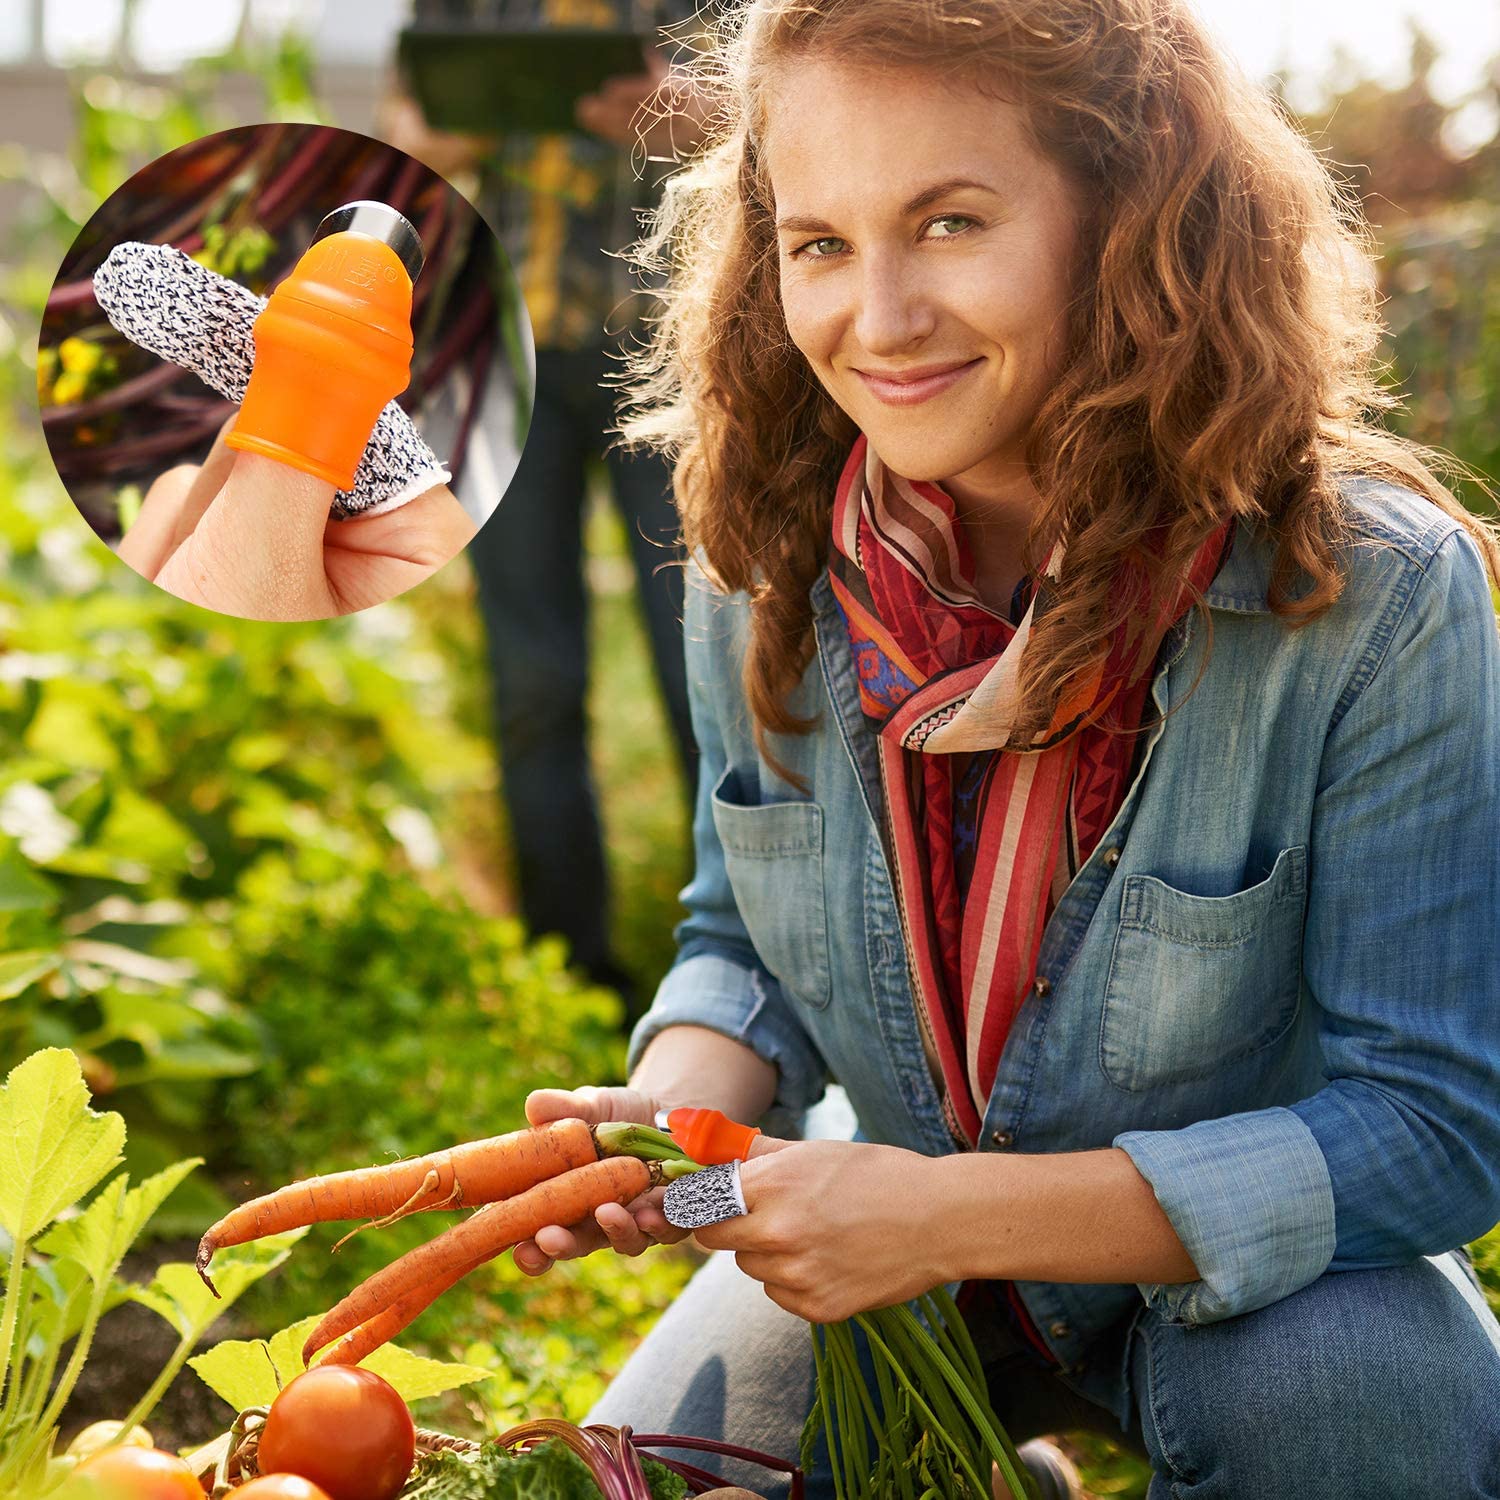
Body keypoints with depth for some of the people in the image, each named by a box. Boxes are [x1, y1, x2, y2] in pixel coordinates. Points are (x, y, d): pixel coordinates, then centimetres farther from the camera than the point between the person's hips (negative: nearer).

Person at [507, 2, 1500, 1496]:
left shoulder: (1373, 600, -26)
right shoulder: (767, 562, -13)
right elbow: (742, 942, 2)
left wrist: (954, 1212, -32)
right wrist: (672, 1112, -22)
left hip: (1259, 1266, -3)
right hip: (892, 1245, 4)